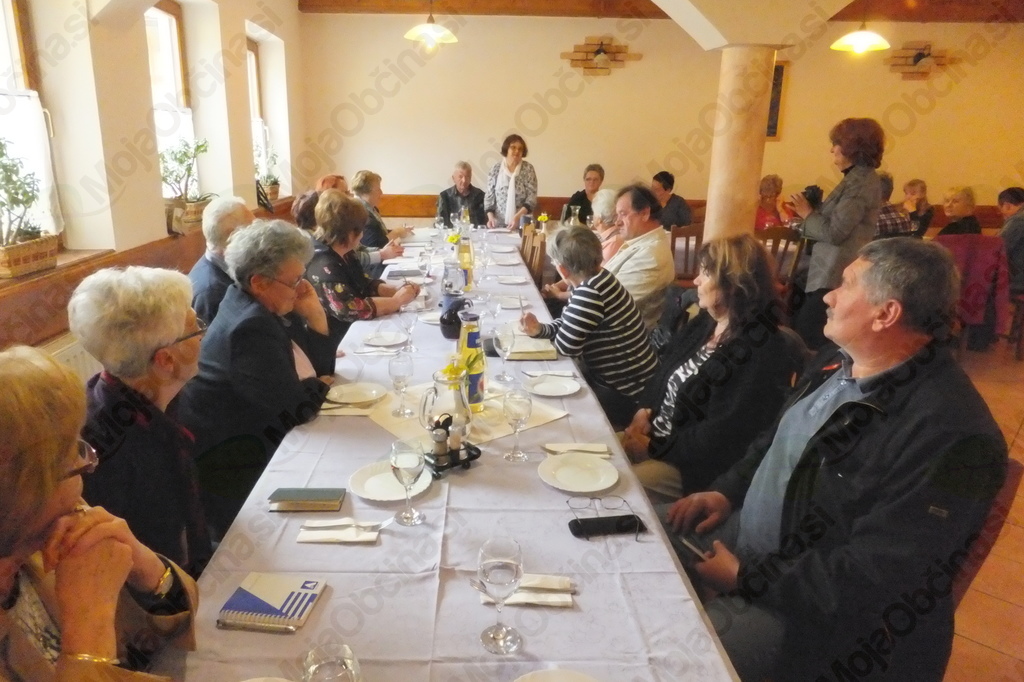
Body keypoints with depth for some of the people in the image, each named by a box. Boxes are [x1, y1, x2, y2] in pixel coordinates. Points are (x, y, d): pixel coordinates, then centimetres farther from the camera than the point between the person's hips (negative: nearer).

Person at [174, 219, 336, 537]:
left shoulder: (270, 307, 4)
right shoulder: (252, 326, -25)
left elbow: (322, 366, 7)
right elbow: (298, 407, -27)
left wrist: (315, 314, -6)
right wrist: (322, 386, -6)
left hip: (255, 438, 9)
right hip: (228, 466, -9)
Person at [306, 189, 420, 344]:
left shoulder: (345, 255, 5)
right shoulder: (324, 266, -22)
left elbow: (367, 286, 14)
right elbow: (351, 310, -31)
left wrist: (397, 290, -5)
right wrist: (397, 300, -20)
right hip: (340, 342, -8)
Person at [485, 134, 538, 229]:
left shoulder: (528, 168, -1)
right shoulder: (495, 169, 3)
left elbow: (532, 198, -6)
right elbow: (489, 196, 6)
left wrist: (517, 216, -18)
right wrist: (491, 217, -9)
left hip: (522, 223, -1)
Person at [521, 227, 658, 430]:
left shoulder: (590, 291, -29)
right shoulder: (595, 281, 2)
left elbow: (566, 346, -23)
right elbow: (566, 325, 9)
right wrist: (540, 329, -9)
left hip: (626, 393, -9)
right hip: (612, 378, 9)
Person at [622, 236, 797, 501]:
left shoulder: (761, 354, -21)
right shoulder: (705, 323, 8)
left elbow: (723, 435, -24)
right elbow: (666, 372, 15)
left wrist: (654, 449, -19)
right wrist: (645, 411, -4)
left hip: (695, 462, -8)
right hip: (655, 435, 9)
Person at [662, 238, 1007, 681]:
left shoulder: (950, 434, -27)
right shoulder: (837, 363, 2)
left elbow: (872, 576, -27)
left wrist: (746, 578, -21)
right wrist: (726, 492, 0)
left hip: (814, 612, -8)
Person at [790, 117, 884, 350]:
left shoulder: (861, 182, -15)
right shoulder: (859, 177, 17)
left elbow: (834, 232, -20)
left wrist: (807, 213, -7)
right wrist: (813, 209, 4)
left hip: (837, 276, -10)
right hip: (833, 272, 10)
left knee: (806, 337, -8)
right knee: (801, 329, 13)